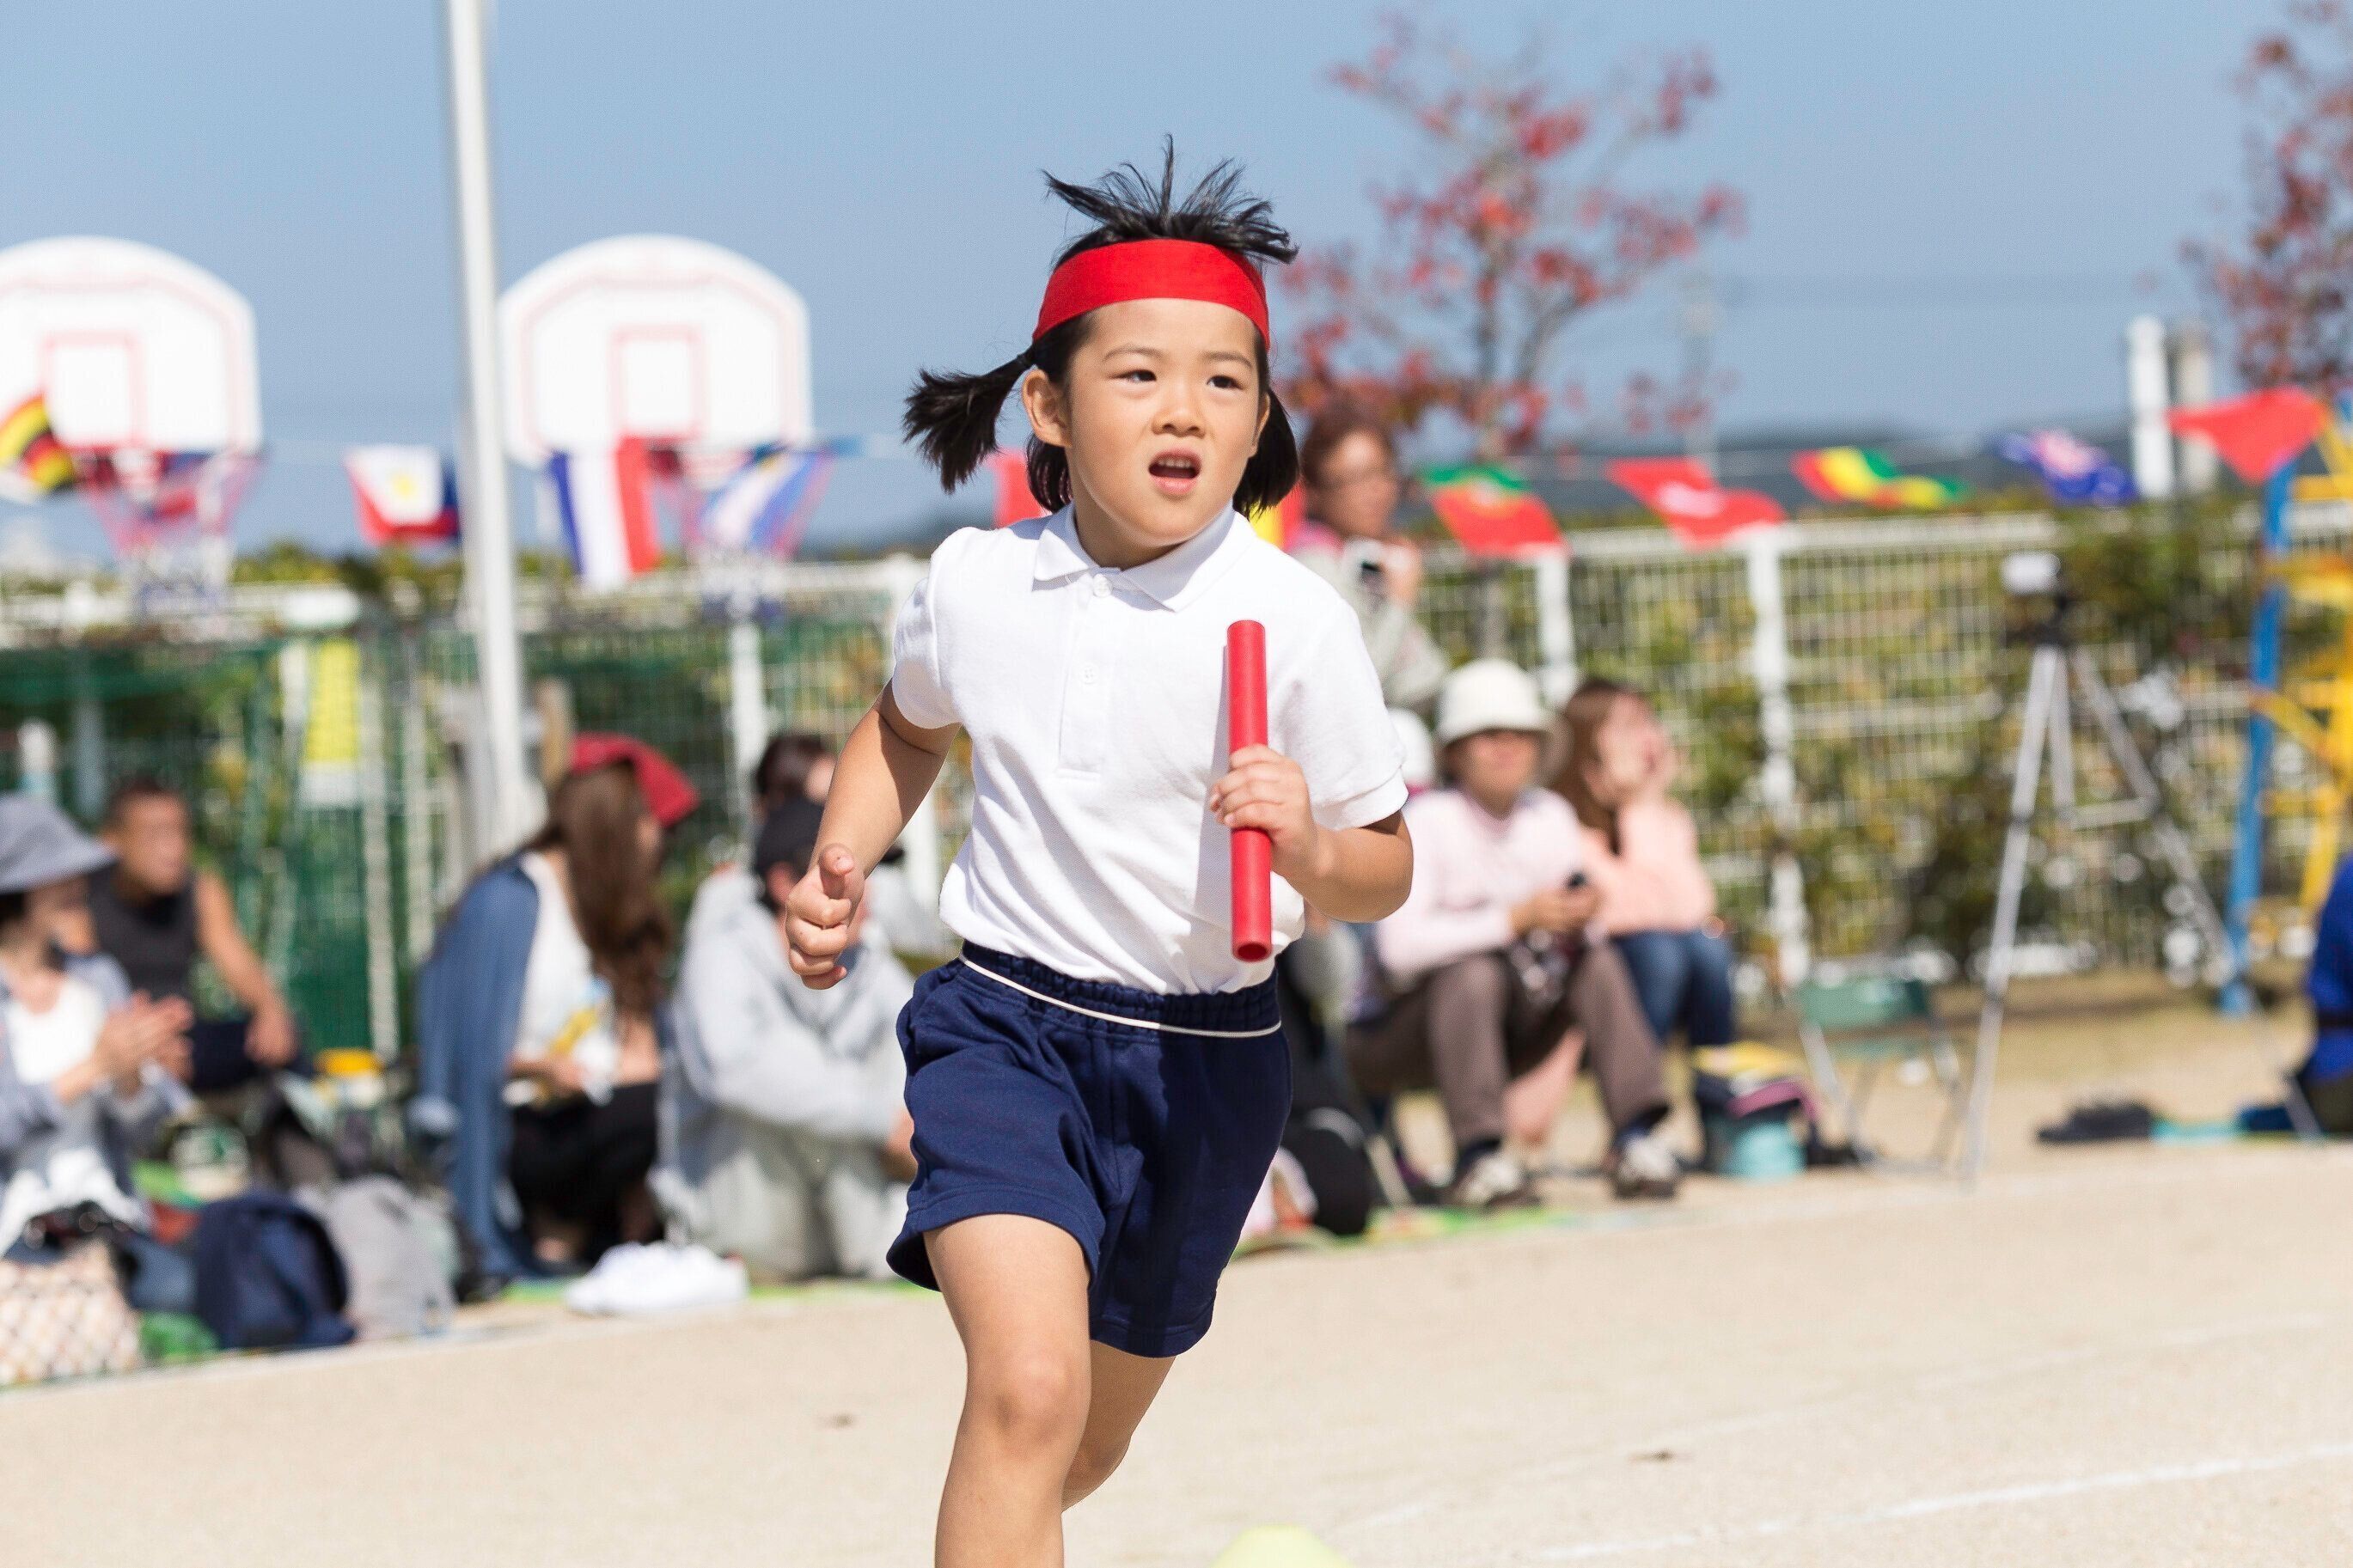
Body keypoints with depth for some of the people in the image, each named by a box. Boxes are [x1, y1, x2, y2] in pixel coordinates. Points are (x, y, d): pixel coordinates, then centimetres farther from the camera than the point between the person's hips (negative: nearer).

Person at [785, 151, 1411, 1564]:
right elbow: (908, 724, 18)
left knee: (1086, 1443, 19)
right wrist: (840, 866, 2)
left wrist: (1309, 850, -27)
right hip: (1004, 1023, -1)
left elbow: (1387, 868, -5)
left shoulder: (1297, 623, -13)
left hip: (1201, 1060, 1)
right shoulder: (976, 581, -6)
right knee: (1029, 1386, -25)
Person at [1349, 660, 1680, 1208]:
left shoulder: (1550, 818, 2)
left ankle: (1635, 1137, -18)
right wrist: (1517, 918, -33)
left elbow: (1574, 932, 4)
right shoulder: (1427, 821, -17)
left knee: (1598, 962, -14)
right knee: (1474, 972, -35)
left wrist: (1580, 920, -21)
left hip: (1504, 1029, 6)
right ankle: (1478, 1159, -34)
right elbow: (1400, 946, -31)